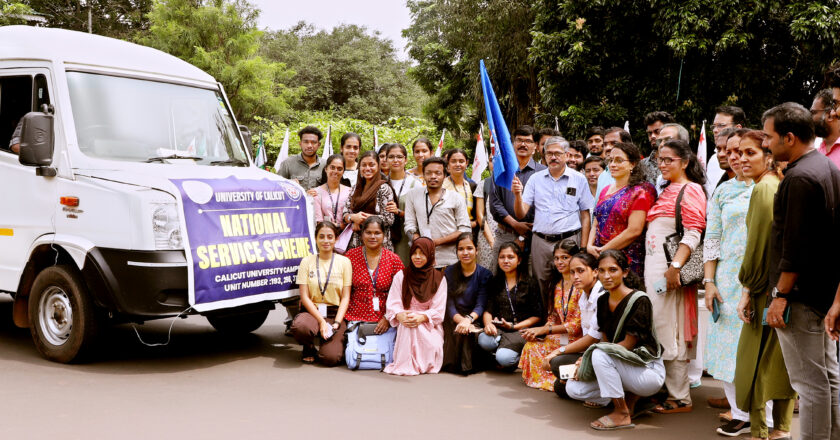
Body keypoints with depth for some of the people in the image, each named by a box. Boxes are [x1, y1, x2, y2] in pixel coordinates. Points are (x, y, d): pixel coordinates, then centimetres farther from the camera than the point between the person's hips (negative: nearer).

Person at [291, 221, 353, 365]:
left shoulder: (344, 262, 4)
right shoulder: (307, 261, 4)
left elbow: (345, 297, 2)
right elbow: (304, 297, -2)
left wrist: (337, 322, -12)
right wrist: (321, 321, -14)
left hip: (335, 313, 0)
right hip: (312, 311, 1)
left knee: (331, 358, -23)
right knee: (299, 326, -36)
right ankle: (309, 348, 0)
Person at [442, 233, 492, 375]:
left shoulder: (485, 274, 2)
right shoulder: (449, 272, 5)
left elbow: (481, 305, -9)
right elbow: (449, 304, -4)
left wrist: (469, 319, -31)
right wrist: (461, 320, -25)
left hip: (475, 319, -1)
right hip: (453, 319, 1)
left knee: (468, 330, -31)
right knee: (459, 330, -30)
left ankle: (468, 364, -12)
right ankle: (454, 364, -10)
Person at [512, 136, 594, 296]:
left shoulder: (579, 179, 4)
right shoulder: (535, 178, 9)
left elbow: (585, 216, 5)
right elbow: (521, 214, 4)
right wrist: (517, 195, -16)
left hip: (569, 240, -2)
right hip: (540, 241, 2)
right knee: (541, 289, 8)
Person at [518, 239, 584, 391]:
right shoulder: (557, 285, 12)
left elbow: (578, 324, -16)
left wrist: (544, 330, -15)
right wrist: (538, 332, -8)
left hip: (578, 338, -7)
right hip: (560, 337, 7)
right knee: (532, 344, -20)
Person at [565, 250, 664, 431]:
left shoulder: (639, 300, -17)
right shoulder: (602, 301, 6)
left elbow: (629, 344, -19)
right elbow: (605, 340, 8)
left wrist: (587, 359, -19)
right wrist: (584, 361, -11)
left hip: (650, 371, -8)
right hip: (624, 367, 8)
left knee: (600, 354, -32)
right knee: (573, 388, -8)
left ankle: (622, 414, -16)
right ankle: (629, 397, 8)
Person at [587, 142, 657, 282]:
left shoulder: (640, 191, -6)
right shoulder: (606, 191, 17)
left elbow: (634, 230, -15)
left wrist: (604, 250, -13)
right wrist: (590, 245, -1)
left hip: (627, 260, -6)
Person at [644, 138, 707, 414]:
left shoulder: (690, 190, -7)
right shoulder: (667, 191, 20)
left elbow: (693, 234, -16)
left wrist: (676, 266, -25)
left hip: (670, 269, -9)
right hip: (653, 267, 9)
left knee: (669, 330, -6)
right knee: (659, 328, 11)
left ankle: (680, 398, 3)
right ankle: (667, 389, 20)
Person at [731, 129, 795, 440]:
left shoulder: (763, 189, -14)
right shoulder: (780, 187, 13)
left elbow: (758, 243, -17)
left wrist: (748, 290, -9)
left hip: (768, 288, -9)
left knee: (753, 359, 0)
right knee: (781, 358, 14)